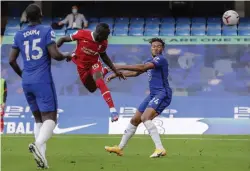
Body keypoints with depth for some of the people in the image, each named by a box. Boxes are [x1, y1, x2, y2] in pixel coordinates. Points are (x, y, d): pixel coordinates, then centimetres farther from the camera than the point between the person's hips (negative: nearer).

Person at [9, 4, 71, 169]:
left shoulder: (19, 35, 10)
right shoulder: (47, 30, -5)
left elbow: (12, 60, 12)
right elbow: (55, 55, -13)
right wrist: (67, 55, 9)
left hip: (27, 82, 5)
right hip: (42, 80, -5)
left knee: (39, 119, 13)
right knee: (50, 118, -4)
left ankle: (41, 155, 0)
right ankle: (38, 144, -31)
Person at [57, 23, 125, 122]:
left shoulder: (103, 42, -20)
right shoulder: (82, 34, -29)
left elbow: (104, 56, 1)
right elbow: (63, 39, -15)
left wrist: (115, 71, 0)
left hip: (94, 63, -1)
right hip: (81, 66, 1)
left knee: (99, 82, -30)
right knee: (92, 89, 14)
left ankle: (113, 110, -35)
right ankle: (104, 71, 45)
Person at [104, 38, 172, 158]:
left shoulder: (161, 59, -12)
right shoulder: (150, 61, 18)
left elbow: (142, 67, -24)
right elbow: (135, 73, 25)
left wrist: (121, 67, -23)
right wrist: (115, 75, 20)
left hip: (162, 94, -9)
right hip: (153, 95, 9)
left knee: (145, 118, -28)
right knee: (135, 120, 13)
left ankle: (160, 149, -31)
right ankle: (120, 148, 25)